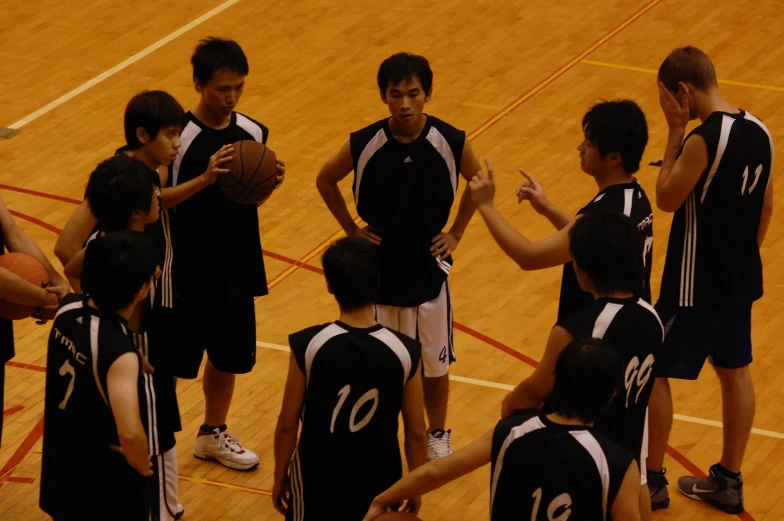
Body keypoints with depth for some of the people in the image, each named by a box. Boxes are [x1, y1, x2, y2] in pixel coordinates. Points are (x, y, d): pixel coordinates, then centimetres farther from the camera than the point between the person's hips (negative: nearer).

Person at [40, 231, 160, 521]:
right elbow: (130, 433, -42)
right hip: (106, 484, -7)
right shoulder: (119, 352, -34)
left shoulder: (68, 308, -10)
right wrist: (143, 466, -22)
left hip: (62, 467, 8)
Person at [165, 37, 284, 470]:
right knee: (171, 361, 5)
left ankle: (213, 434, 40)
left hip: (236, 268, 6)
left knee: (228, 356, 19)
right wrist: (205, 178, -32)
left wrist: (269, 181, -12)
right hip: (187, 272, -6)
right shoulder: (178, 138, -18)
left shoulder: (253, 133, -1)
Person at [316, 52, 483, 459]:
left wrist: (455, 233, 2)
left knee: (435, 363, 13)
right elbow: (325, 181, 3)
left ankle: (437, 435, 33)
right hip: (379, 269, 0)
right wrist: (352, 230, 0)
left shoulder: (451, 143, -16)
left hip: (429, 268, 0)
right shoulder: (364, 144, -16)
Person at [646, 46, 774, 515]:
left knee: (653, 371, 7)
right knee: (735, 372, 16)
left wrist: (676, 131, -13)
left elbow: (667, 199, -14)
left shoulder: (704, 140, -25)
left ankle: (652, 481, 15)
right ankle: (729, 482, 26)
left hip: (697, 284, -8)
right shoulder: (759, 132, 0)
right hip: (740, 280, 8)